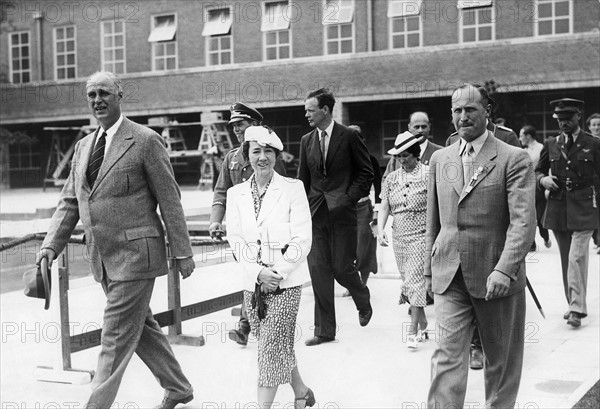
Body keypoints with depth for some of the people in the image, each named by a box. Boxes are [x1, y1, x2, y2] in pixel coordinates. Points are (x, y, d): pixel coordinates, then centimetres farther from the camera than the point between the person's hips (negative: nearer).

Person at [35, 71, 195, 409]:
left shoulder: (145, 141, -9)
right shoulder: (84, 146, 12)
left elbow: (170, 200, -9)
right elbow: (69, 202, 12)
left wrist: (182, 252, -9)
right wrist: (51, 246, 0)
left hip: (135, 254, -8)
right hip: (104, 258, 8)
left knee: (117, 337, -4)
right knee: (141, 327, 18)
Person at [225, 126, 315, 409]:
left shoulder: (292, 188, -4)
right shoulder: (236, 194, 6)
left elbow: (302, 239, -7)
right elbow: (235, 239, 1)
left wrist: (277, 272, -14)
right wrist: (258, 272, -12)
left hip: (286, 282, -4)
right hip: (252, 283, 4)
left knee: (272, 346, -8)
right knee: (278, 344, 14)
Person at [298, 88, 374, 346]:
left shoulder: (349, 137, -4)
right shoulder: (306, 141, 10)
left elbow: (366, 172, -1)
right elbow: (303, 179, 14)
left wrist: (349, 198, -10)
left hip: (342, 212, -4)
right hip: (315, 213, 4)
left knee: (342, 267, -4)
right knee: (318, 269, 1)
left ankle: (363, 301, 30)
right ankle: (324, 330, 10)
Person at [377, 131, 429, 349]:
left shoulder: (428, 174, -5)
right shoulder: (391, 178, 9)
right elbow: (384, 207, 5)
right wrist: (380, 229, -10)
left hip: (421, 235, -5)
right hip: (399, 236, 5)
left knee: (415, 280, -9)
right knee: (408, 280, 11)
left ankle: (413, 330, -4)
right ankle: (423, 323, 27)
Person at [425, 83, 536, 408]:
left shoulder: (514, 159, -5)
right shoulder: (440, 159, 10)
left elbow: (523, 221, -14)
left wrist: (504, 270, -25)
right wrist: (430, 268, 13)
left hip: (497, 277, -3)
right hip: (449, 276, 3)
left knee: (502, 360, 12)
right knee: (447, 354, -6)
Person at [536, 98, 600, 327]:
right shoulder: (551, 145, 8)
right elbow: (538, 170, 18)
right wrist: (542, 179, -4)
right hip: (557, 207, 4)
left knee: (577, 258, -13)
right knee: (566, 260, 10)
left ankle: (577, 309, -10)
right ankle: (573, 303, 21)